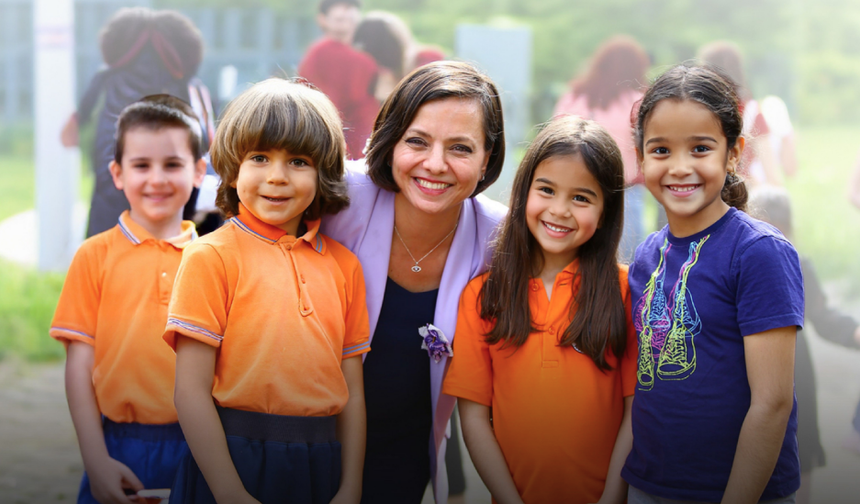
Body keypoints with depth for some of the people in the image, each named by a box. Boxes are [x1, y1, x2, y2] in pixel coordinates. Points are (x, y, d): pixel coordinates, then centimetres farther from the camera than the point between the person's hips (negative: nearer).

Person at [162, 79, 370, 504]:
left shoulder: (343, 265, 7)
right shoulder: (212, 257, -5)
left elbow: (352, 389, 9)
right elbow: (191, 392, -9)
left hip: (320, 466, 4)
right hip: (232, 460, -3)